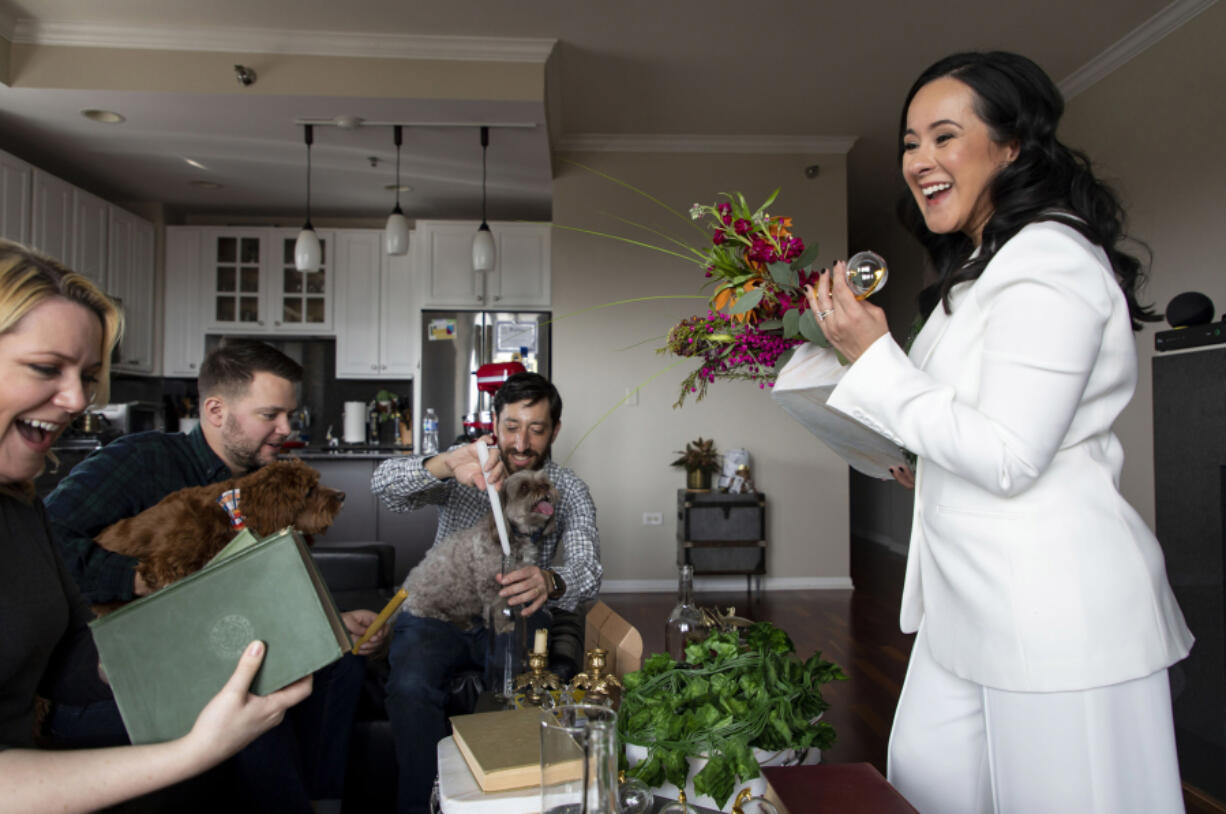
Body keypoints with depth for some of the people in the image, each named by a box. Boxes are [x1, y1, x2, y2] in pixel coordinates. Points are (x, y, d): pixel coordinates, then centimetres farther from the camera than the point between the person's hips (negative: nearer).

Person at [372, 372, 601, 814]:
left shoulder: (568, 490, -3)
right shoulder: (466, 466, -5)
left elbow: (587, 569, -20)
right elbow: (385, 484, -22)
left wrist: (550, 581, -46)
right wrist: (444, 465, -45)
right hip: (440, 609, 0)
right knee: (410, 686, -29)